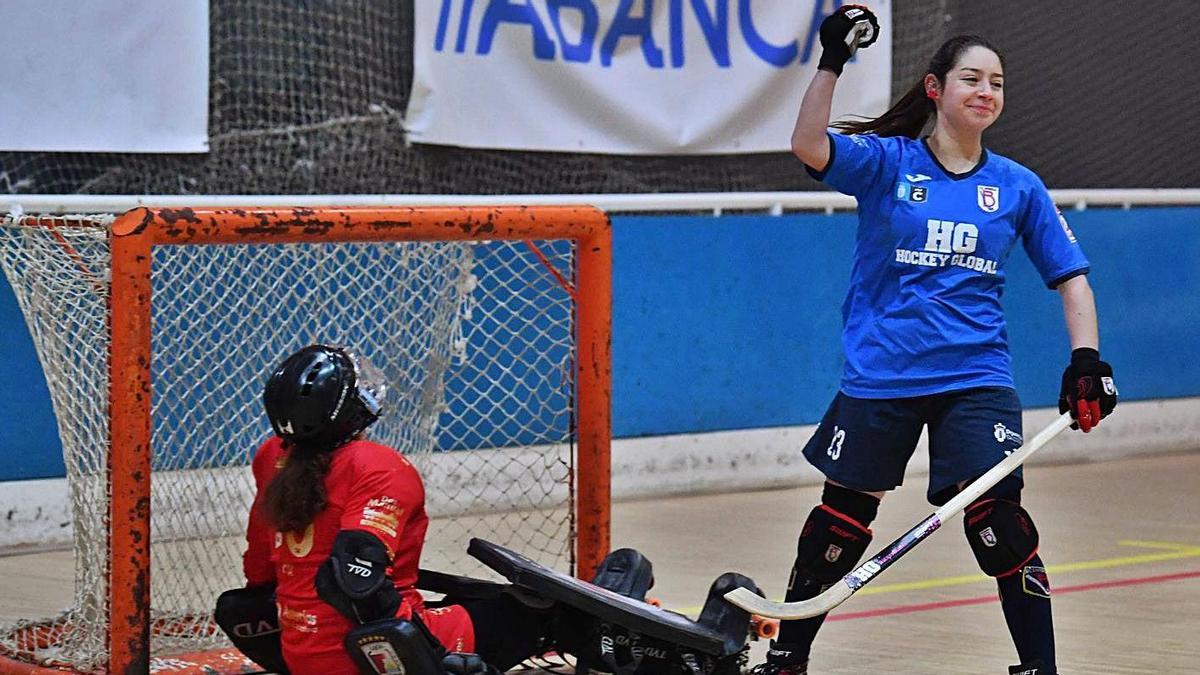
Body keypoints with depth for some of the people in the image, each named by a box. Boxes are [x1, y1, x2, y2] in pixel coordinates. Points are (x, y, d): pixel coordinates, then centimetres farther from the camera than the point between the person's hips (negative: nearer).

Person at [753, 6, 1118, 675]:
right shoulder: (887, 162, -1)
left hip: (976, 377, 1)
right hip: (880, 375, -1)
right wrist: (832, 63, -30)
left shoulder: (1018, 186, 6)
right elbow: (810, 147, -19)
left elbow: (1071, 275, 9)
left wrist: (1086, 358, -5)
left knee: (999, 520, -13)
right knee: (839, 524, 7)